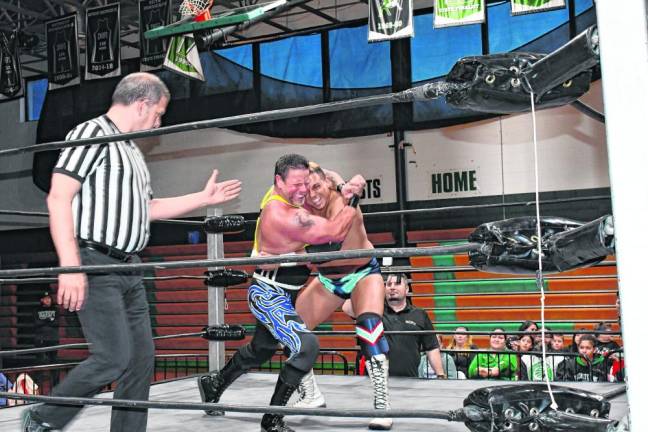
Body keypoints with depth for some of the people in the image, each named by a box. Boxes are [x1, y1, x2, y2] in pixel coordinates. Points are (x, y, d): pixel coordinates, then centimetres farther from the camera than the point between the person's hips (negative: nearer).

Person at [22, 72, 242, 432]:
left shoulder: (130, 150, 19)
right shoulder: (91, 134, -8)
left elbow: (146, 208, 29)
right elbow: (59, 198, -17)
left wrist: (204, 198, 30)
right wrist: (70, 266, -24)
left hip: (127, 269, 9)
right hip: (95, 265, -9)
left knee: (141, 359, 7)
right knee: (114, 357, -13)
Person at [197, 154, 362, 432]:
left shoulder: (277, 195, 0)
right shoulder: (284, 216, -28)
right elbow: (335, 233, -27)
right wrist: (353, 199, -15)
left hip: (275, 293, 10)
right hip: (270, 295, -10)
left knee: (261, 349, 26)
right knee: (306, 346, -23)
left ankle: (214, 383, 48)